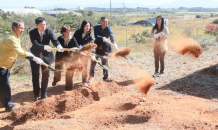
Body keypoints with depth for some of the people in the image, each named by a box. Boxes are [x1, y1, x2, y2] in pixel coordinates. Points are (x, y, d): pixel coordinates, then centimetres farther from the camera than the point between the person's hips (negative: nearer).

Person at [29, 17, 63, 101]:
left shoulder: (49, 31, -11)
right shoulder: (32, 33, -15)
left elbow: (54, 40, -25)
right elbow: (35, 44, -27)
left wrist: (58, 46, -47)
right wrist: (45, 47, -45)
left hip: (46, 56, 1)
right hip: (35, 56, -1)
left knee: (45, 75, 9)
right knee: (35, 75, 5)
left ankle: (44, 93, 24)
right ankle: (36, 94, 18)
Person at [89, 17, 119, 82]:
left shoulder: (108, 29, -6)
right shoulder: (96, 27, -4)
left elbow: (111, 36, -25)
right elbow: (96, 36, -20)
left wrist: (114, 43, -44)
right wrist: (102, 38, -40)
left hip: (105, 48, 0)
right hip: (96, 48, 1)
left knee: (105, 63, 5)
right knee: (93, 62, 8)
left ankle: (105, 77, 20)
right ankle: (91, 76, 28)